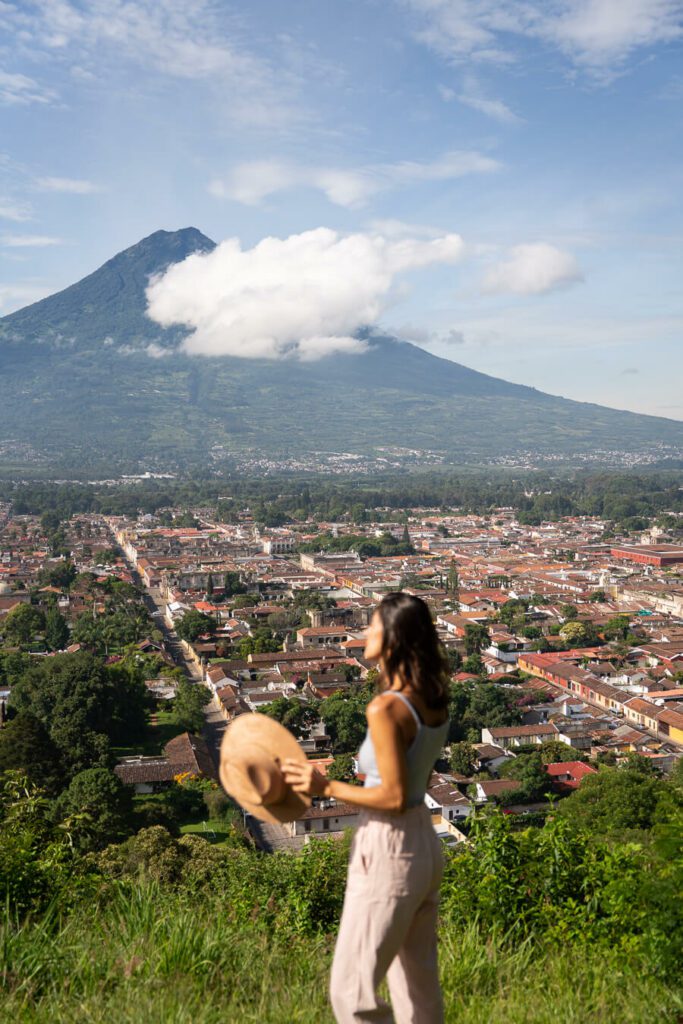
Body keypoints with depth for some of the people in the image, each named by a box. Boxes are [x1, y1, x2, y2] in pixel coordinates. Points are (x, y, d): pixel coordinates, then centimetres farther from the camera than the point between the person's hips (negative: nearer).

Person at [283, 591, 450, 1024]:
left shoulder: (386, 708, -23)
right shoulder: (434, 699, 2)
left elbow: (395, 796, -22)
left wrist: (325, 787, -16)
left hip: (388, 853, -9)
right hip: (426, 845, 9)